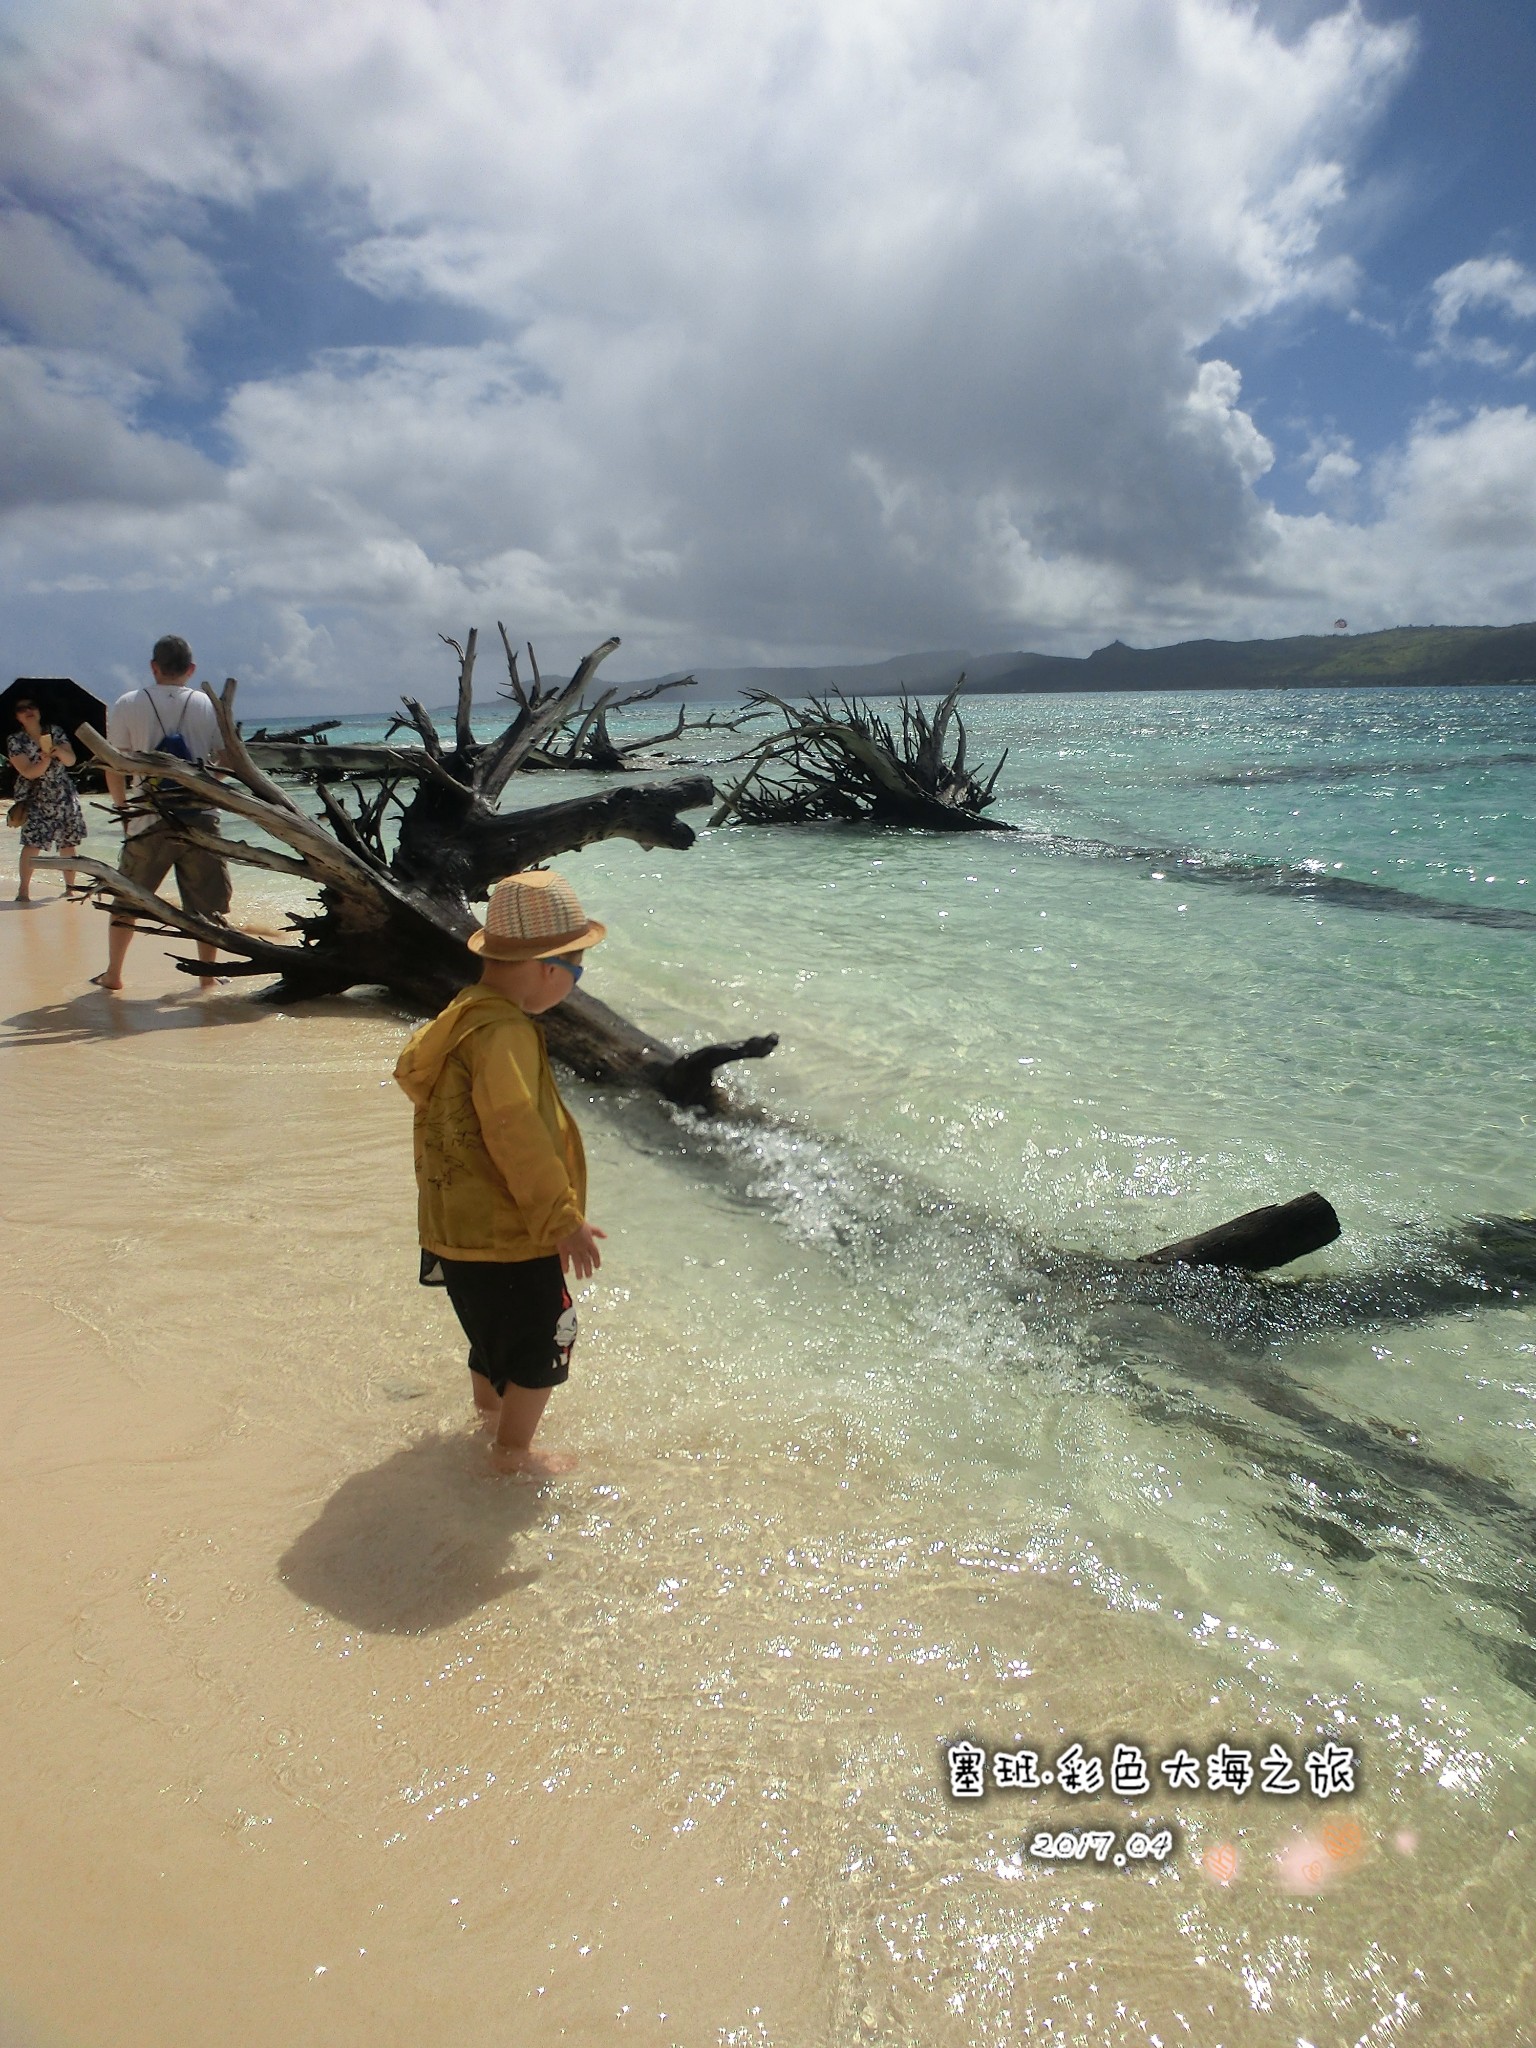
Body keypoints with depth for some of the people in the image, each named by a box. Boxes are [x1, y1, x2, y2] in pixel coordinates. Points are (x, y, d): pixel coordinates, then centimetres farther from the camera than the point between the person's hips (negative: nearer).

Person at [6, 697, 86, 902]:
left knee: (69, 843, 3)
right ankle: (23, 890, -7)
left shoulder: (56, 732, 6)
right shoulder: (15, 741, -2)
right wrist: (45, 760, -29)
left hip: (64, 796, 3)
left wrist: (59, 751, -24)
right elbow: (28, 772, -12)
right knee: (32, 843, -14)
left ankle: (70, 887, 15)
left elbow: (71, 761, -3)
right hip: (35, 800, -3)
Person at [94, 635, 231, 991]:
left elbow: (114, 768, -1)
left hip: (147, 820, 0)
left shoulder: (127, 706, -1)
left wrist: (123, 809, 12)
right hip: (199, 820, 0)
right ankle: (208, 974, 11)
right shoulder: (208, 706, 1)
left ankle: (112, 974, 21)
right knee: (207, 900, 9)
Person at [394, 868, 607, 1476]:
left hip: (461, 1224, 10)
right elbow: (518, 1137, -28)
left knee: (495, 1335, 29)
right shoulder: (505, 1034, -26)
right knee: (543, 1341, 8)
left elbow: (412, 1070, 20)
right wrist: (563, 1220, -20)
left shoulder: (464, 1013, 7)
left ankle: (491, 1416, 49)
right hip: (507, 1237, -10)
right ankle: (514, 1453, 23)